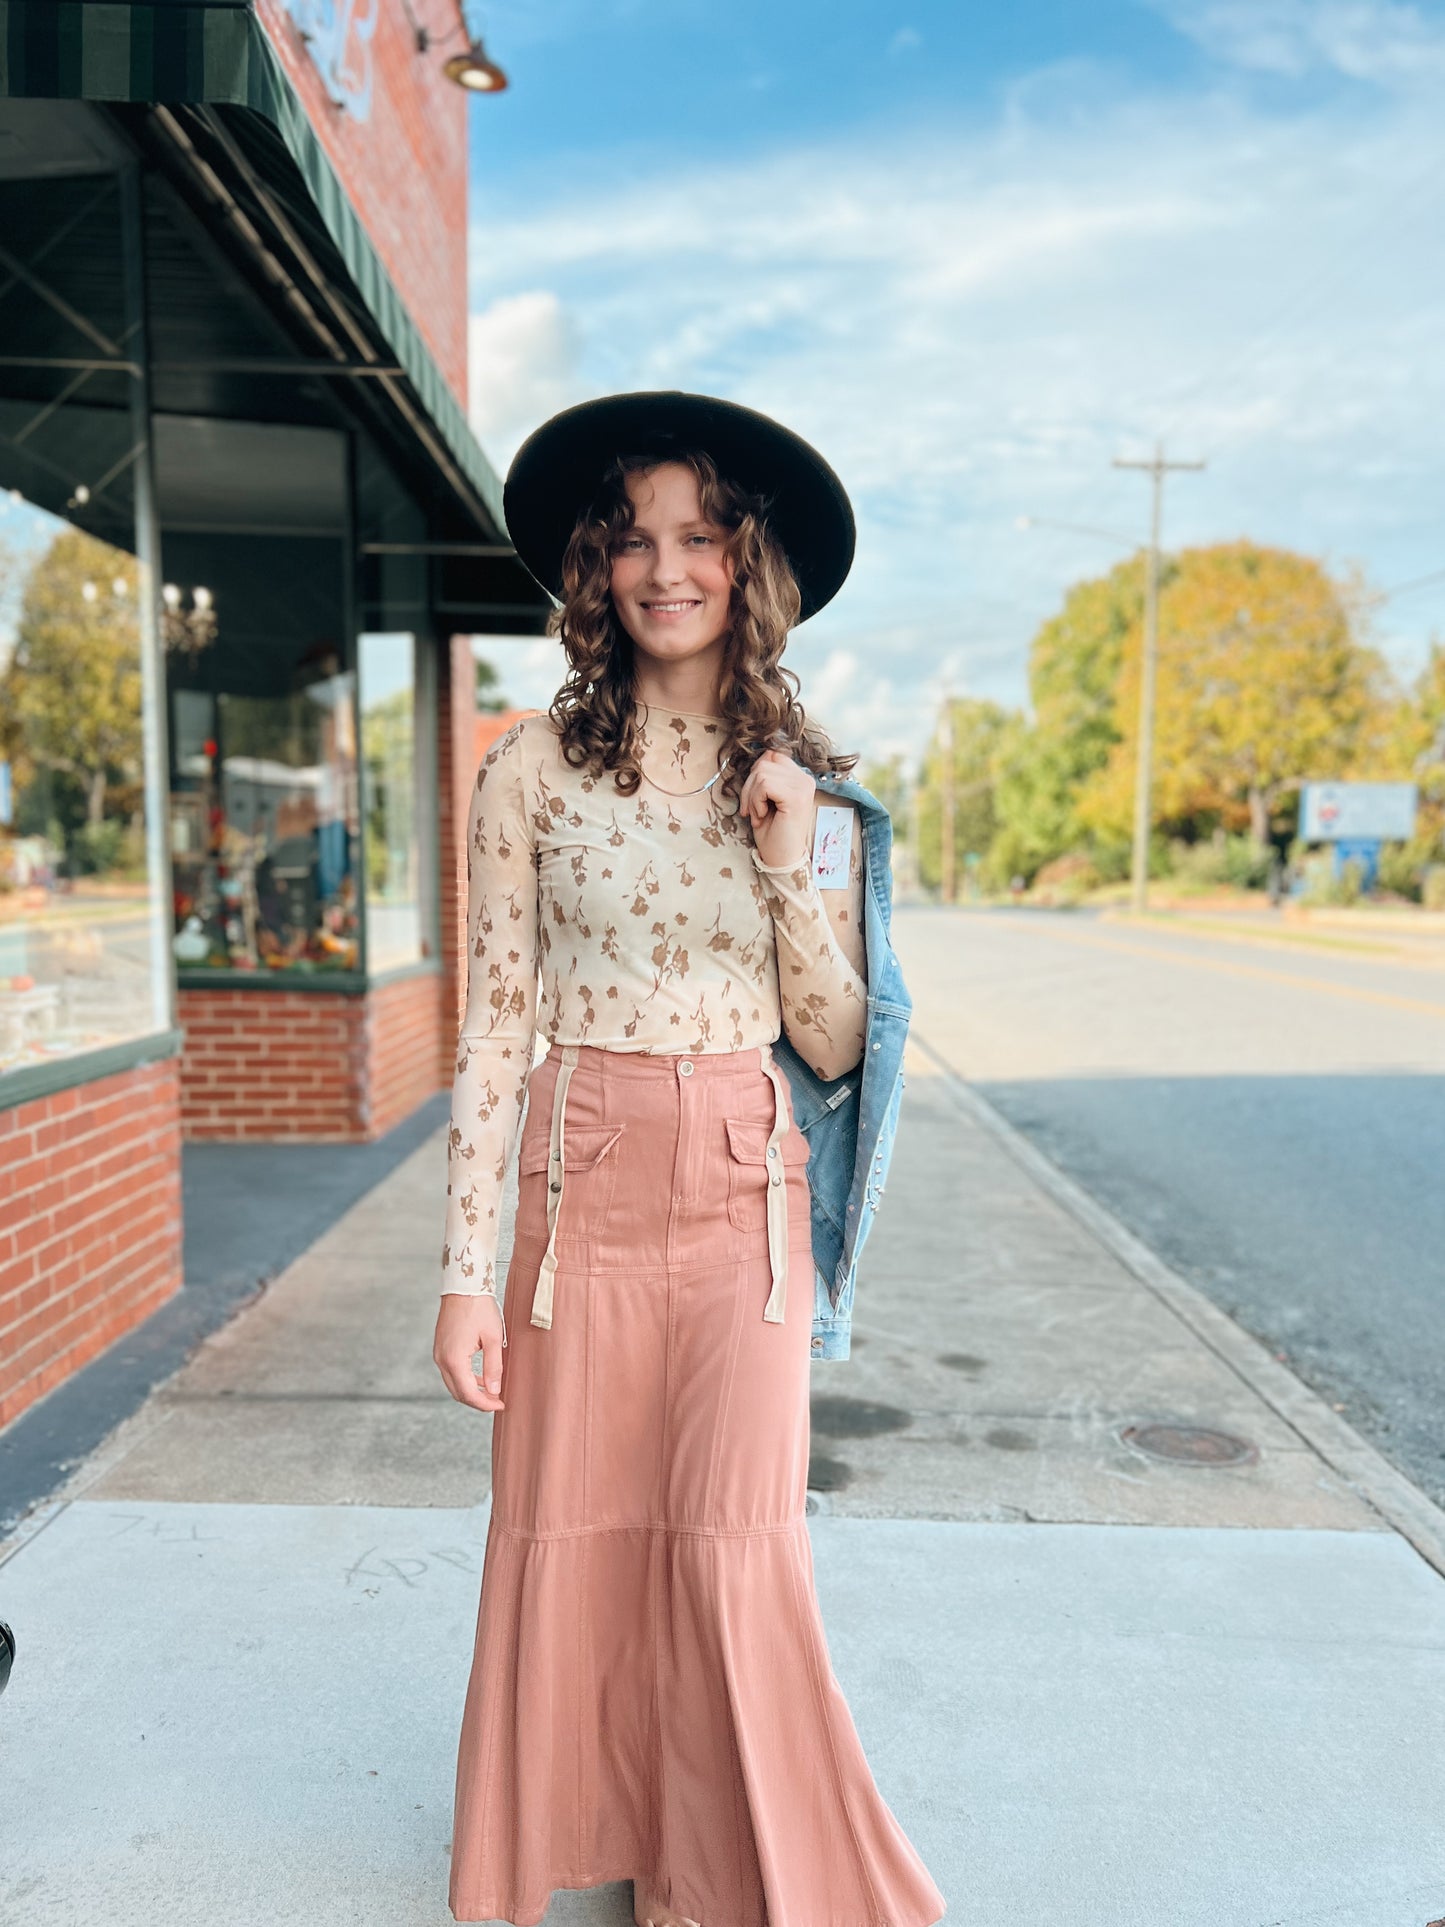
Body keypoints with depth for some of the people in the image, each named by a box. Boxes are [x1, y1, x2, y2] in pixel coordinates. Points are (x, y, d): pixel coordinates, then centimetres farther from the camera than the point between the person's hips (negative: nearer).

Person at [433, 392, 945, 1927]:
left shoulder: (808, 787, 4)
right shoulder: (535, 768, -1)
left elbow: (834, 1048, 3)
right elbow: (495, 1024, -1)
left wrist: (792, 864, -11)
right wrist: (467, 1266, -5)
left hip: (747, 1194, 1)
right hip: (581, 1184, 0)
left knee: (733, 1544, -3)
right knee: (569, 1539, 9)